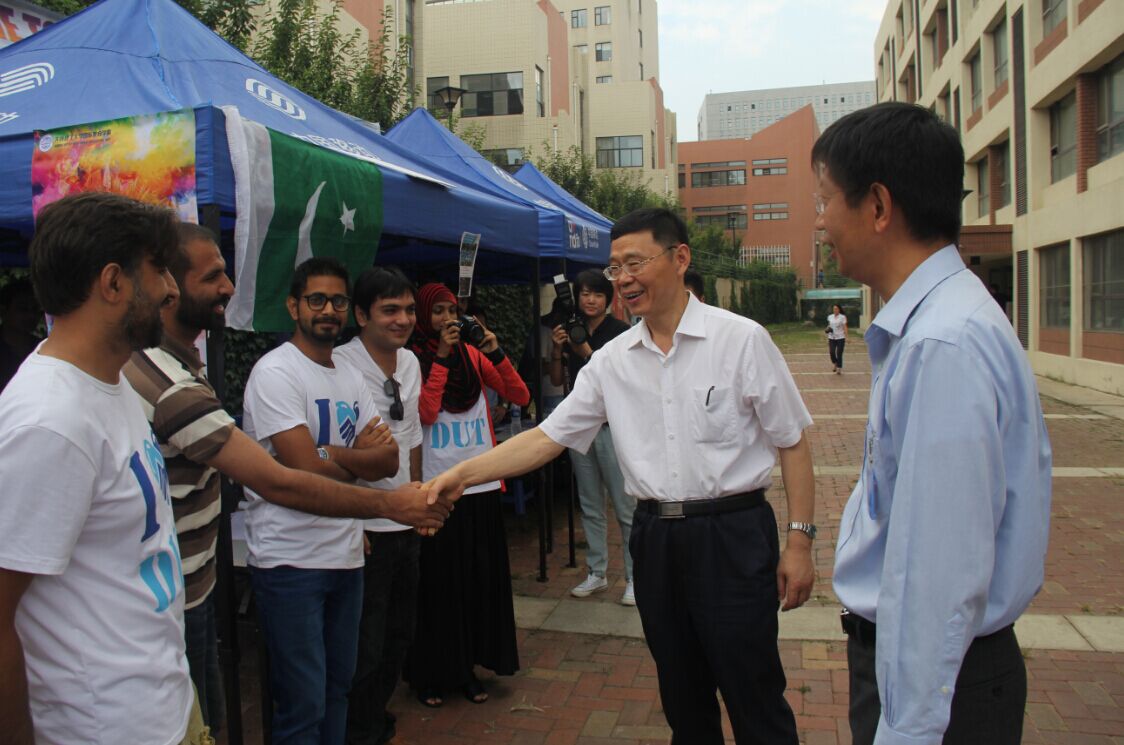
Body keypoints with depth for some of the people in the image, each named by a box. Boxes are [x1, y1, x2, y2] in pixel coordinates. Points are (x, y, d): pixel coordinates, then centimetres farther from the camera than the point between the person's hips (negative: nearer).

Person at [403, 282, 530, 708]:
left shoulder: (473, 355, 7)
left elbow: (520, 396, 1)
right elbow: (425, 412, -17)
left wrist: (495, 353, -10)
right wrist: (442, 356, -16)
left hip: (481, 483, 4)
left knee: (480, 577, 9)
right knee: (438, 581, 3)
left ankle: (466, 668, 24)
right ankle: (430, 674, 19)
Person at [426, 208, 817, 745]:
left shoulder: (741, 339, -6)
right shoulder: (612, 361, 4)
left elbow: (792, 442, -3)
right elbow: (547, 437, 3)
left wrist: (800, 540, -7)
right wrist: (463, 473, -7)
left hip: (732, 535, -4)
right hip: (655, 536, 4)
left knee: (754, 700, 5)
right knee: (683, 698, 17)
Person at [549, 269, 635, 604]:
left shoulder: (619, 331, -5)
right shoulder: (572, 332, 9)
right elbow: (557, 380, 10)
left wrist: (588, 353, -20)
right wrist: (557, 351, -6)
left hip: (612, 425, -5)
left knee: (625, 506, -2)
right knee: (590, 506, 13)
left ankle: (635, 577, 7)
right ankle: (596, 573, 23)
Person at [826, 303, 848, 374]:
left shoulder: (842, 317, -3)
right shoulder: (830, 317, 9)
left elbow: (845, 327, -6)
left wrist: (846, 337, -13)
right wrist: (828, 329, 0)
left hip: (840, 337, -3)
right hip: (832, 337, 3)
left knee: (839, 354, -3)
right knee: (832, 352, -5)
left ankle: (839, 368, 6)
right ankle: (834, 363, 24)